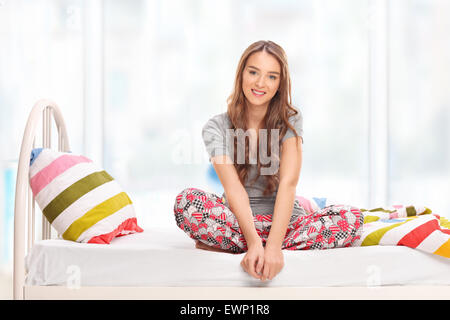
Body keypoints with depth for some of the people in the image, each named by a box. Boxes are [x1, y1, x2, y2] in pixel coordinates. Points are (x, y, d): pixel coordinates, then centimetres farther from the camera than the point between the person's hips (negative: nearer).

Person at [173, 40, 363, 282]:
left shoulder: (290, 120, -1)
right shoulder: (216, 128, -3)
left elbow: (288, 182, -16)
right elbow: (234, 189, -16)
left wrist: (273, 246, -31)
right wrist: (254, 242, -34)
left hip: (285, 222, 2)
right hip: (238, 221, -2)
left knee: (351, 218, -27)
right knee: (187, 201, -29)